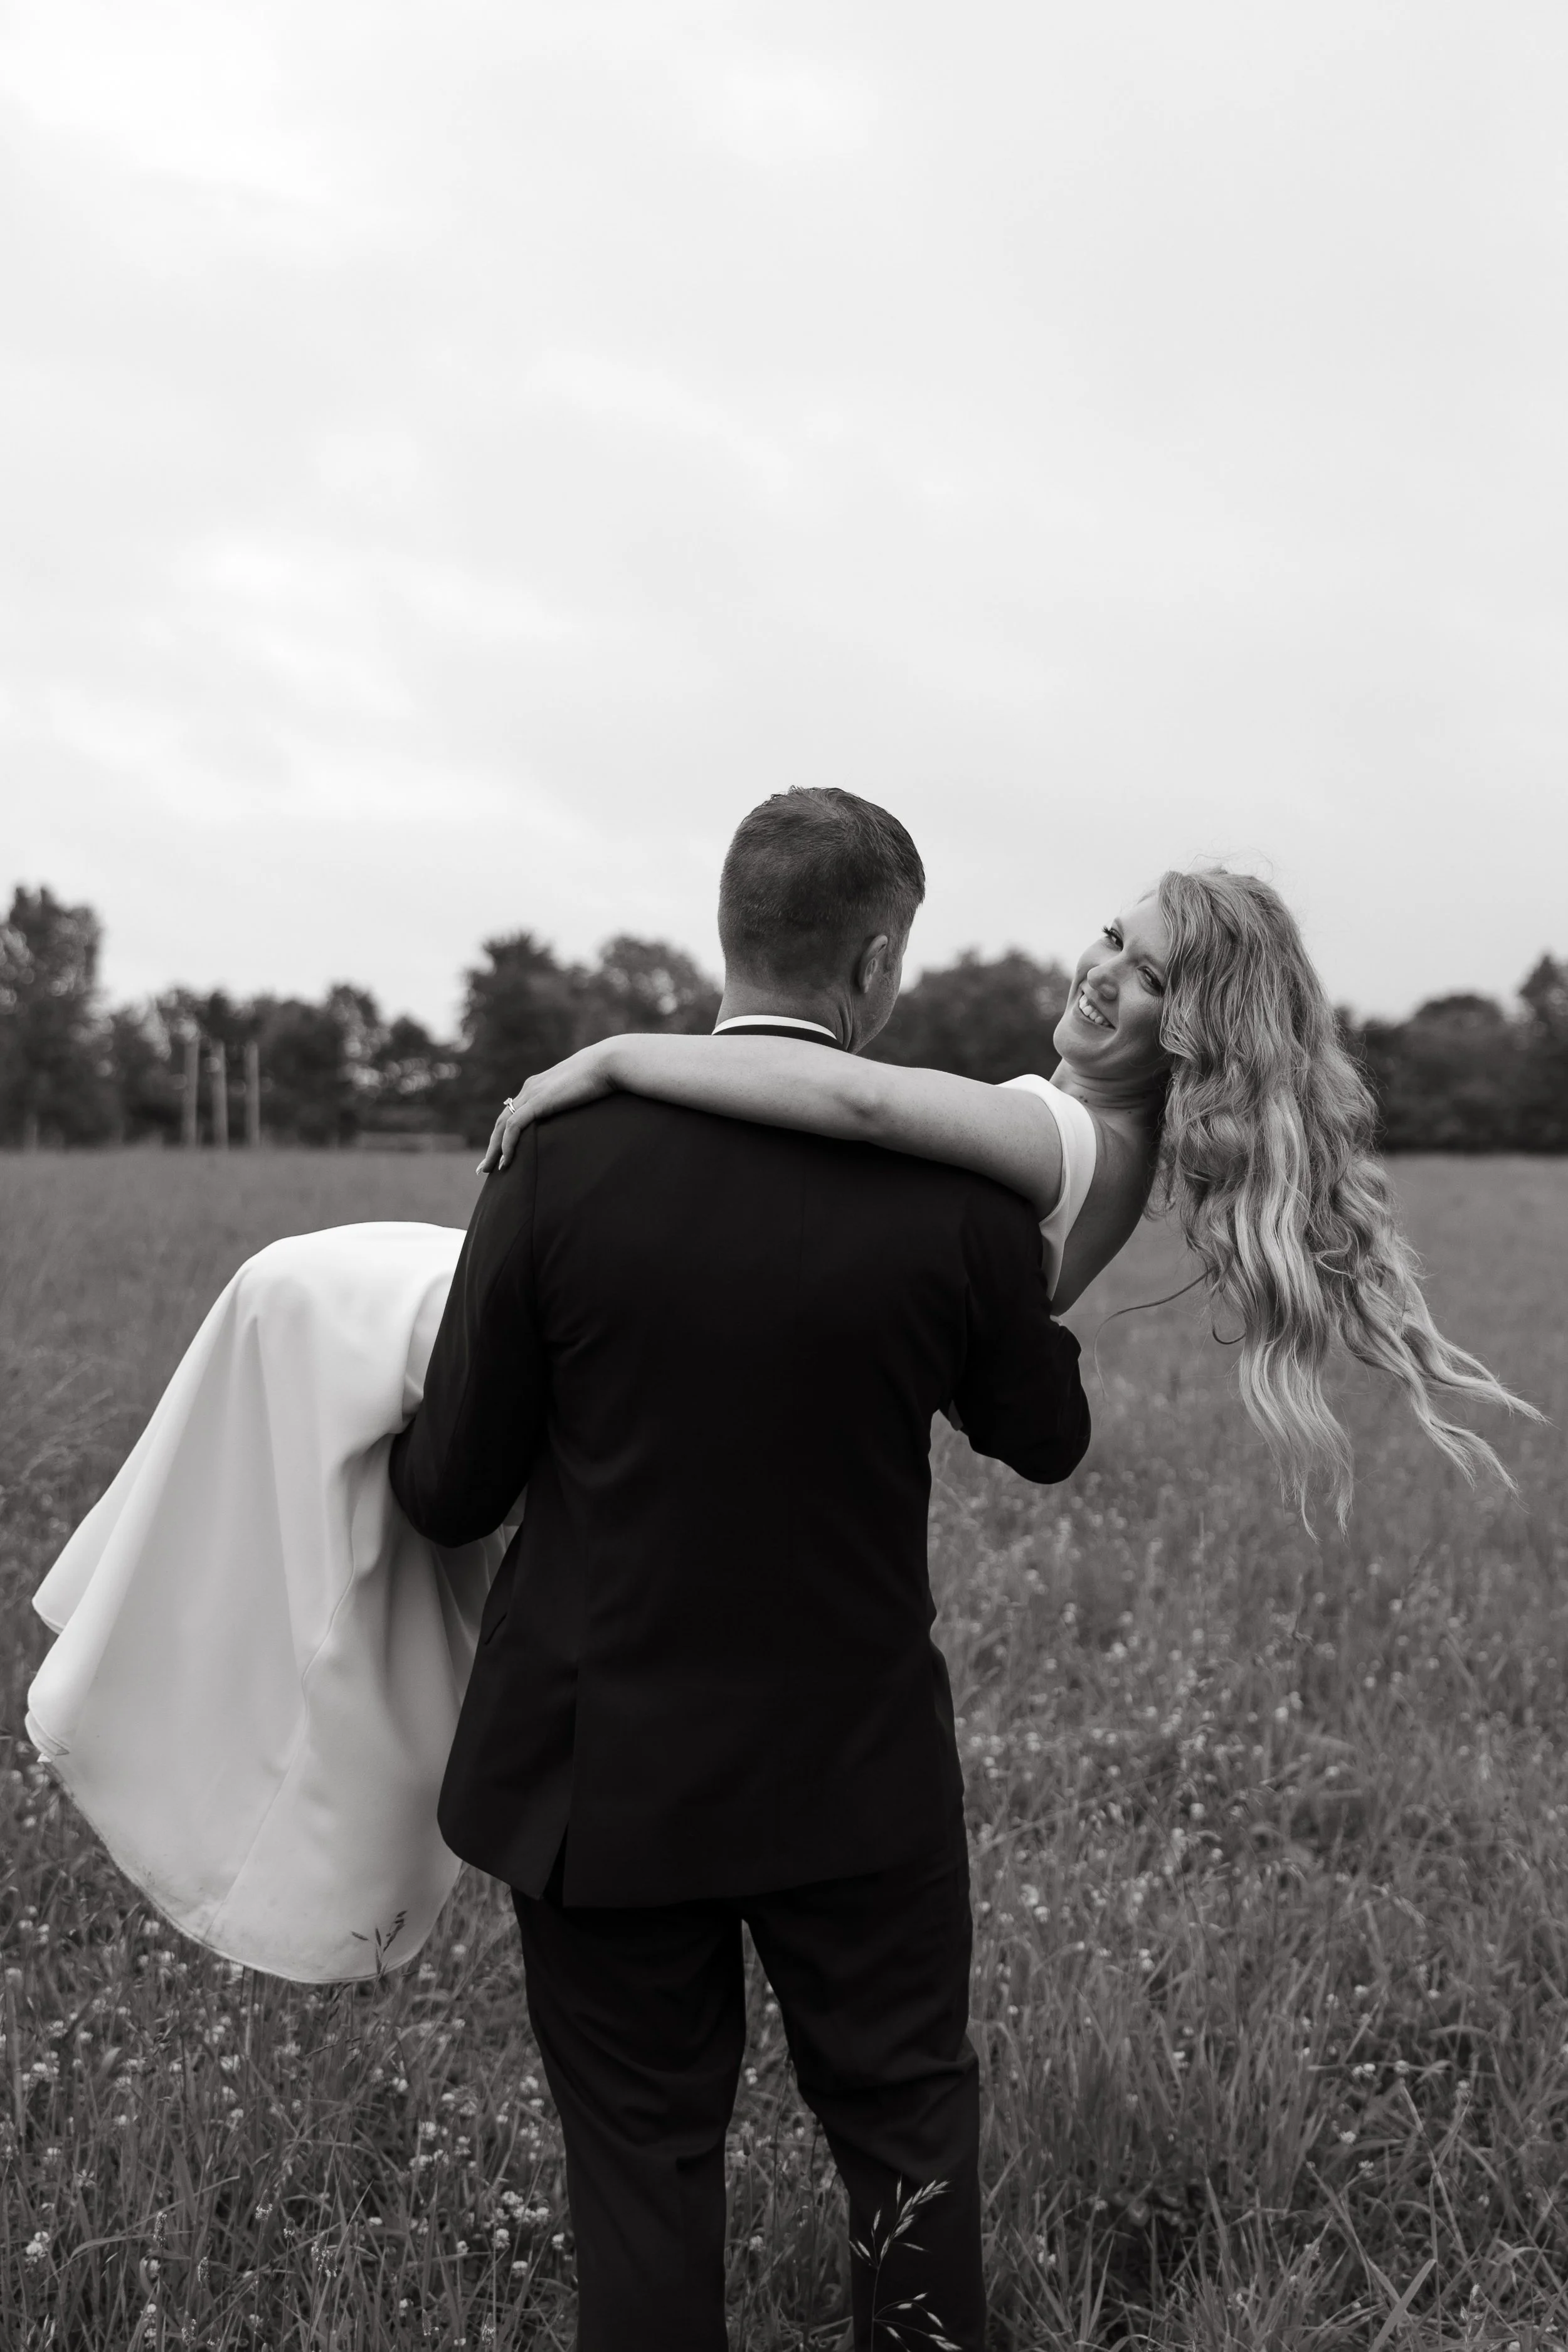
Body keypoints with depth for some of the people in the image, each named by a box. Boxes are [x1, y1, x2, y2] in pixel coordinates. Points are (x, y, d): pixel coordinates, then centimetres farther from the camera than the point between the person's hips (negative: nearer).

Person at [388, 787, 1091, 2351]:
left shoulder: (565, 1155, -15)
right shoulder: (961, 1193, -14)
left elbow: (453, 1494, -8)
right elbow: (1045, 1442, 4)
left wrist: (407, 1460, 15)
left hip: (603, 1767, 0)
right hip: (861, 1772, 1)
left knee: (640, 2163, 16)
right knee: (908, 2130, 21)